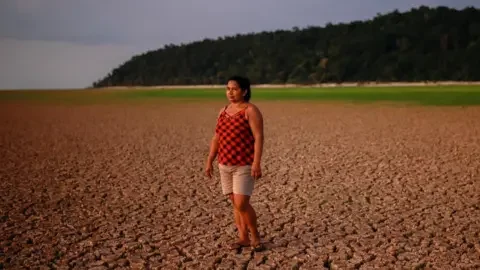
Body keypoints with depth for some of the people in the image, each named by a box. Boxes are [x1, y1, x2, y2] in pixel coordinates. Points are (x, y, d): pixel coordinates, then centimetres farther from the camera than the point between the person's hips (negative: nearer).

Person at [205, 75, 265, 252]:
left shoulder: (251, 110, -9)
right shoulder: (223, 111, 11)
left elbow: (259, 137, -15)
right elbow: (216, 138, 14)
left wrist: (257, 163, -23)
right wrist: (209, 161, 11)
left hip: (245, 165, -7)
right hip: (225, 165, 7)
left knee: (242, 204, -11)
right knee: (235, 203, 8)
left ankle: (255, 237, 7)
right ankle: (243, 238, 17)